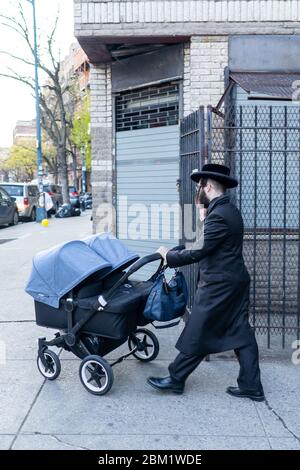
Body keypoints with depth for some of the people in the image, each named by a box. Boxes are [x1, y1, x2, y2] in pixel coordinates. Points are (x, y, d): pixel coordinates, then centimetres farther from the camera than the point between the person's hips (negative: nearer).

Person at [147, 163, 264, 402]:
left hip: (218, 285, -10)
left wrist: (169, 256, -8)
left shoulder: (219, 215, -21)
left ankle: (175, 379, 17)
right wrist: (173, 251, 10)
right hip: (235, 281, 10)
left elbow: (198, 251, -20)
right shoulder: (227, 210, 11)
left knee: (197, 334, 3)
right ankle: (251, 386, 19)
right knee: (241, 333, 12)